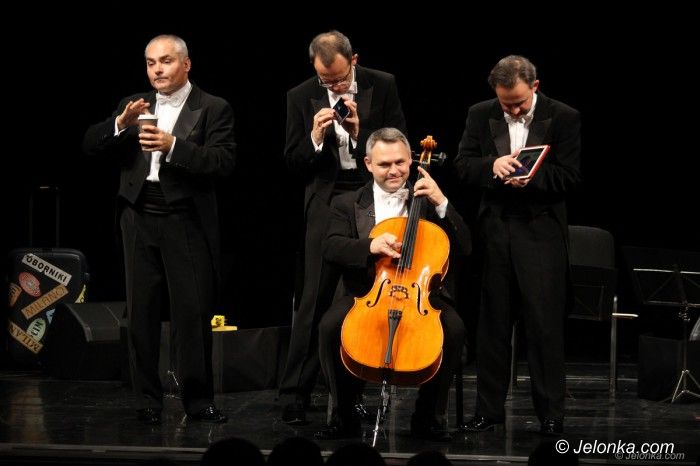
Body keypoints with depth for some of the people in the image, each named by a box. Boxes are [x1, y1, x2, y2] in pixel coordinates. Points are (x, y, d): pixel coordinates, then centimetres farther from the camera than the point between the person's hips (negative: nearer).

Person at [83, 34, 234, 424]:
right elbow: (91, 145, 5)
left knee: (193, 313, -4)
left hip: (187, 222, -4)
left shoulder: (213, 109, 1)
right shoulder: (134, 106, 14)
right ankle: (148, 401, 12)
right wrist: (120, 124, -14)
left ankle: (199, 400, 3)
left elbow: (223, 161, -12)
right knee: (142, 312, 6)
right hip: (140, 220, 4)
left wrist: (173, 146, -22)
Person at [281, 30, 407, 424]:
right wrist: (315, 138, -16)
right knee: (315, 299, -6)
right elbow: (293, 162, 3)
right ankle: (295, 394, -3)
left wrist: (359, 132, -16)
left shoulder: (382, 86, 0)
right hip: (327, 203, -1)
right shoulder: (301, 97, 2)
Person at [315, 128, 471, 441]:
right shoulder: (348, 204, 11)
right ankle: (344, 414, -10)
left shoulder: (427, 201, 12)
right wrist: (370, 245, -25)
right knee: (330, 327, -30)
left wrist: (441, 203, -10)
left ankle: (426, 415, -9)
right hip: (365, 294, 0)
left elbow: (464, 248, 2)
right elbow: (331, 249, -6)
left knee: (453, 329, -28)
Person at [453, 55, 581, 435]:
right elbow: (463, 165, 3)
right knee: (492, 323, 8)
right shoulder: (480, 115, 7)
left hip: (541, 232, -3)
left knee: (544, 325, -3)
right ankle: (488, 409, 16)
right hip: (494, 229, 3)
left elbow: (569, 176, -6)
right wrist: (492, 165, -18)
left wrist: (531, 177, -24)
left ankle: (551, 414, 4)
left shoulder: (564, 118, -3)